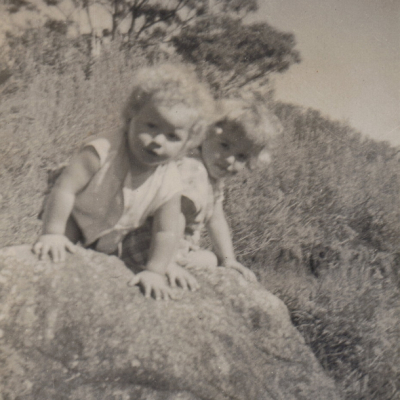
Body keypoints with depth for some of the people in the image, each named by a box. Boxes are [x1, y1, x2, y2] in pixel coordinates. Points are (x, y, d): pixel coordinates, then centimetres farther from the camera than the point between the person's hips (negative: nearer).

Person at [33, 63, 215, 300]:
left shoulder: (169, 184, -22)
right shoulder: (103, 152, -33)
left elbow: (167, 232, -20)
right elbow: (65, 188, -34)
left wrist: (155, 272, -29)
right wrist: (53, 233, -36)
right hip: (69, 235, -3)